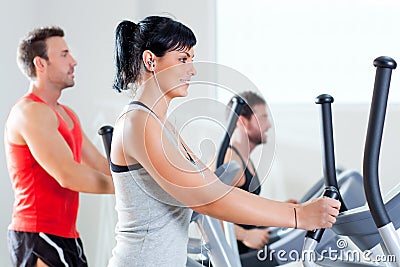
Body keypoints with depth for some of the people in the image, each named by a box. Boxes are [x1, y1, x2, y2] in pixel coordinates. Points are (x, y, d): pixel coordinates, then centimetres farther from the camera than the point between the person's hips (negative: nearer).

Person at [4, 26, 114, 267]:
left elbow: (102, 167, 17)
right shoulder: (30, 112, -14)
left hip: (66, 236, 9)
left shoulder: (68, 115, 17)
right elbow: (68, 175, -22)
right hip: (38, 237, -9)